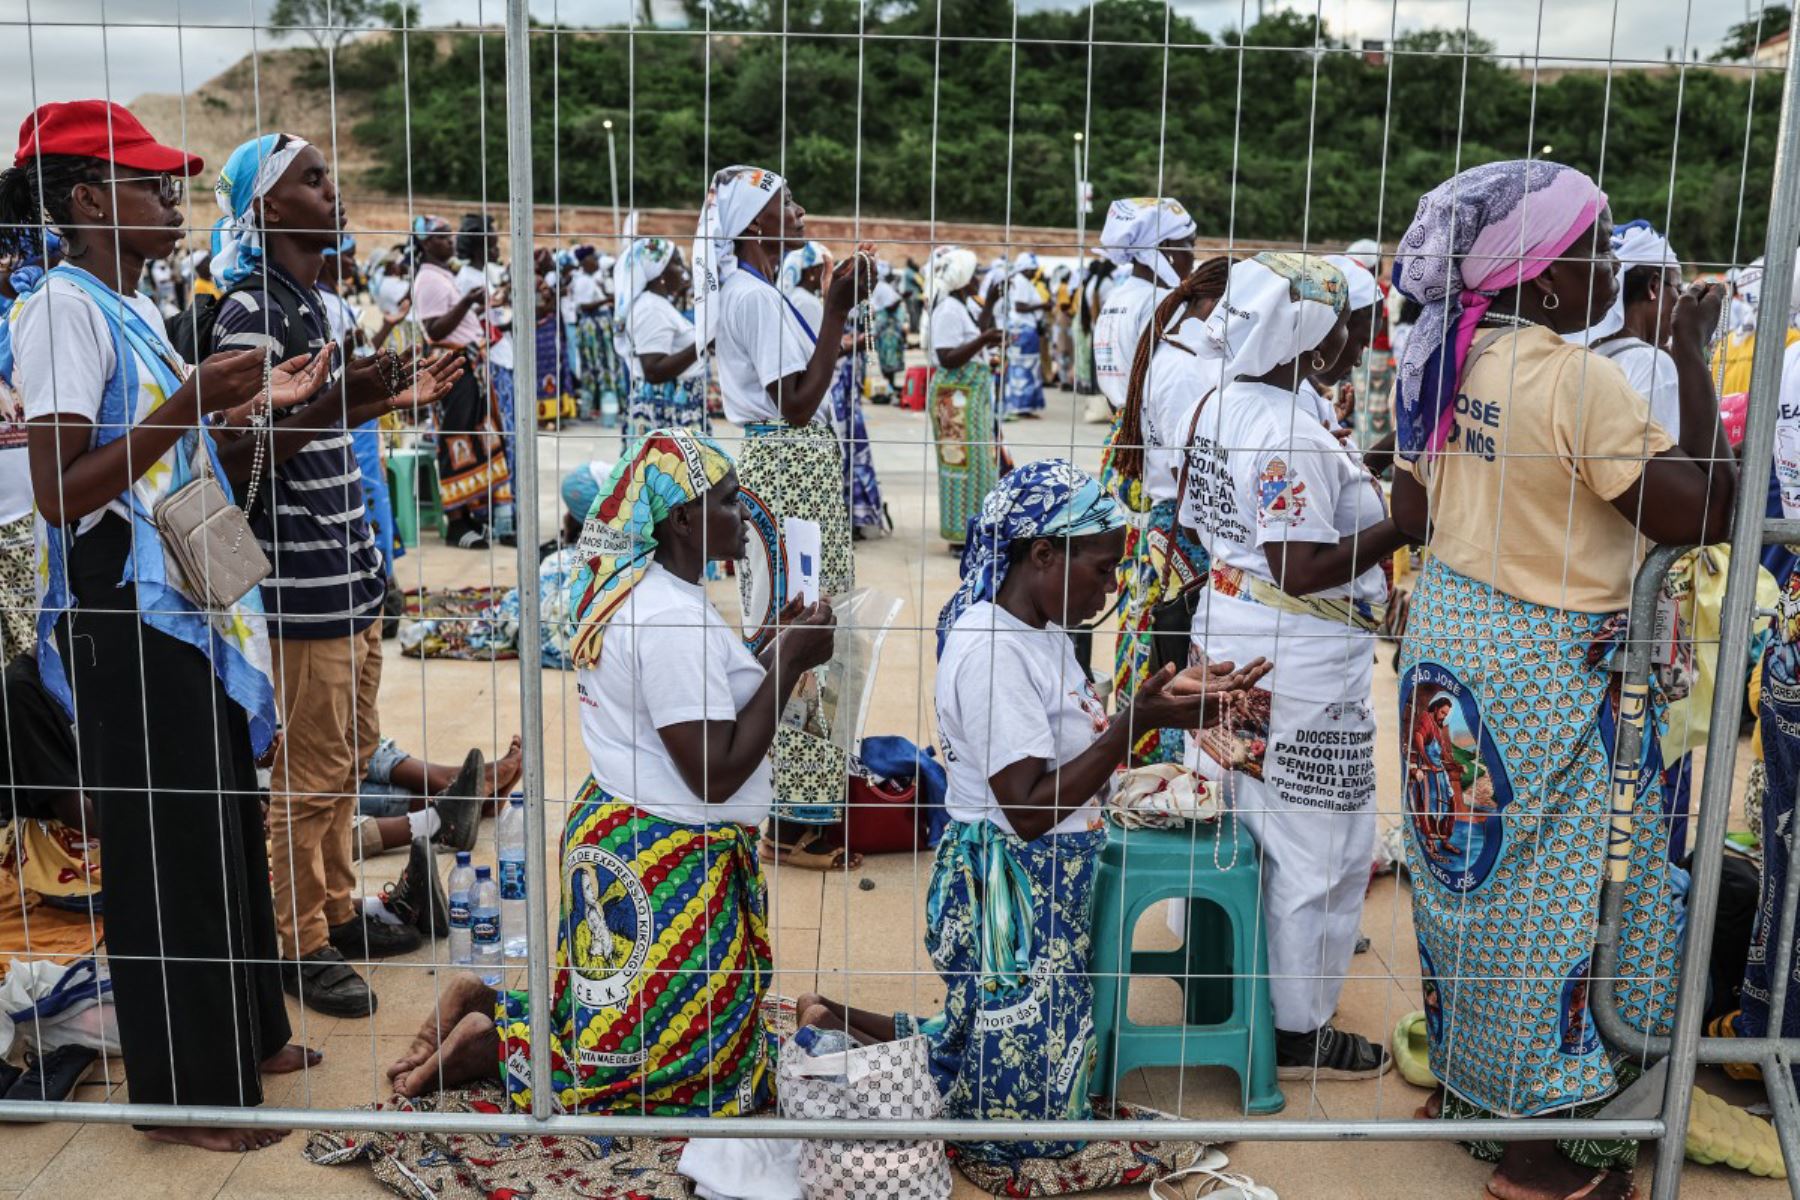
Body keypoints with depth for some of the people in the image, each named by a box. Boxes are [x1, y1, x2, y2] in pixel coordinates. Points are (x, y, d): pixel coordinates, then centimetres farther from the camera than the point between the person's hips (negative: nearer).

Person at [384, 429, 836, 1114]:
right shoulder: (674, 620, -23)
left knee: (626, 1022, 23)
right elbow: (715, 774, -24)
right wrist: (787, 665, -18)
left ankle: (485, 1007, 19)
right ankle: (492, 1046, 5)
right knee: (694, 1068, 4)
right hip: (669, 865, -10)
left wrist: (774, 650, 8)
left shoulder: (631, 588, 8)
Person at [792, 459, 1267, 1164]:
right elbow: (1029, 810, -26)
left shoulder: (1040, 629, 6)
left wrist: (1164, 698, 2)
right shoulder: (991, 650, -25)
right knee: (1033, 1109, 3)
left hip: (1054, 884, 10)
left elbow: (1077, 745, 12)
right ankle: (837, 1024, 11)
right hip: (1006, 887, -10)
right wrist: (1136, 721, -25)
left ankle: (843, 1022, 25)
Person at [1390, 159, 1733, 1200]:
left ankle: (1468, 1078, 39)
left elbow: (1413, 512, 10)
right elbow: (1703, 513, -23)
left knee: (1477, 872, 21)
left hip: (1450, 641, 8)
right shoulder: (1580, 382, -23)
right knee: (1549, 893, 6)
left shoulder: (1448, 361, 2)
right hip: (1546, 673, -8)